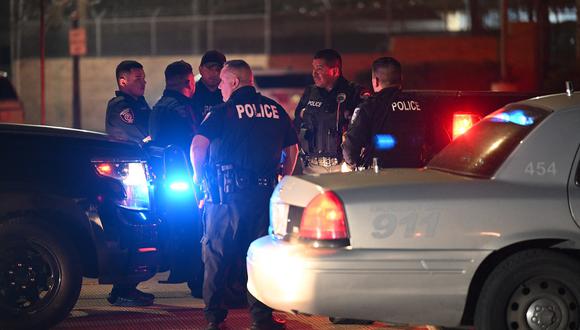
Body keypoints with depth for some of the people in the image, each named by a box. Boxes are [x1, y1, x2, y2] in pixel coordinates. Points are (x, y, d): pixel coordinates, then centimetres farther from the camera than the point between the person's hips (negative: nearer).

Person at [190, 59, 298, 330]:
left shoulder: (223, 111, -4)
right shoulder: (275, 110, 11)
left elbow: (198, 145, -13)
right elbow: (292, 148, 17)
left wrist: (198, 176, 3)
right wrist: (283, 181, 26)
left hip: (228, 194, -4)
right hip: (264, 192, 4)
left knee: (216, 252, 6)